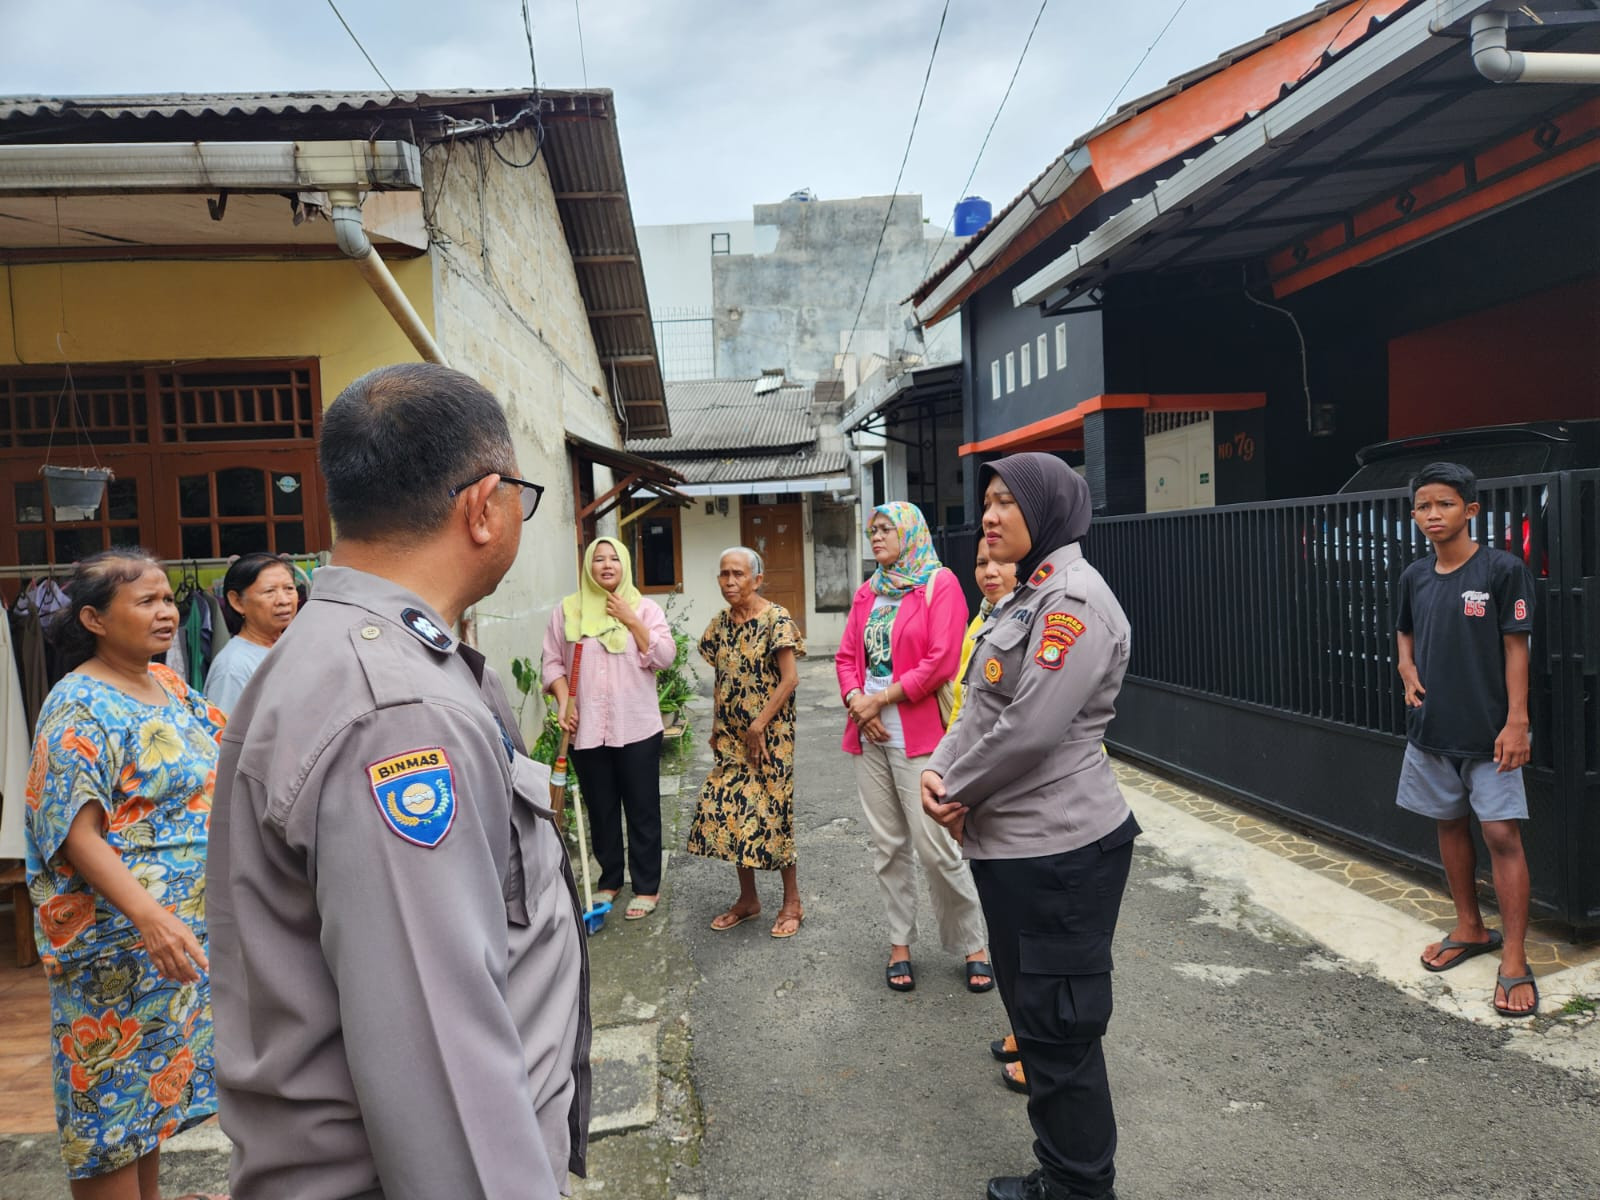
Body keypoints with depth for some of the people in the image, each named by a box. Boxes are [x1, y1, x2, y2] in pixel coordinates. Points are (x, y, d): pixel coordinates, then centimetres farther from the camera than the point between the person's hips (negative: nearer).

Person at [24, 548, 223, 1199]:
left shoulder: (169, 685, 7)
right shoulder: (79, 707, -16)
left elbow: (224, 760, 19)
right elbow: (78, 833, -23)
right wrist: (148, 916, -33)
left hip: (184, 927, 8)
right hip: (119, 936, -8)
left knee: (154, 1076, 20)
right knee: (114, 1094, 4)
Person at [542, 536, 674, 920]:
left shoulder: (645, 608, 2)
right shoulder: (567, 610, 4)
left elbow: (664, 658, -7)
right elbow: (553, 662, 4)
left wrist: (632, 621, -10)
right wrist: (564, 701, -9)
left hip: (637, 728, -1)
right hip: (587, 729, 1)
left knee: (642, 809, 5)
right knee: (601, 810, 12)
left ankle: (647, 887, 17)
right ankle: (609, 880, 29)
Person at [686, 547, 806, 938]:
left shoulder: (776, 620, -12)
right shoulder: (721, 623, 8)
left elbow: (790, 679, -15)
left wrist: (760, 723, -17)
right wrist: (717, 726, 9)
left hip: (770, 733, -6)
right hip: (732, 735, 7)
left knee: (770, 812, -1)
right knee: (729, 810, 7)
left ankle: (792, 902, 15)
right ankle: (748, 899, 23)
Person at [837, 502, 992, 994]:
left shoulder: (940, 583, -5)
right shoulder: (868, 591, 14)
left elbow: (942, 661, -14)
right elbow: (847, 656, 13)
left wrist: (881, 698, -11)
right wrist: (856, 701, -6)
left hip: (919, 734, -6)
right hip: (869, 733, 6)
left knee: (935, 846, -6)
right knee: (887, 845, 11)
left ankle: (973, 945, 12)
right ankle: (899, 941, 24)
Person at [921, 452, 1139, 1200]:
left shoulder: (1074, 598, -17)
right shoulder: (1028, 597, 14)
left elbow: (1030, 730, -24)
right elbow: (980, 708, 15)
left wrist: (956, 794, -10)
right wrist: (938, 771, -2)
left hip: (1058, 849, -10)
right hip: (1015, 843, 10)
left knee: (1059, 1027, 3)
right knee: (1035, 1013, 20)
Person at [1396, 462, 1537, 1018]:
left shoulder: (1502, 569, -10)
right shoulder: (1414, 576, 5)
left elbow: (1516, 648, -10)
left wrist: (1516, 721, -14)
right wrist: (1409, 672, -1)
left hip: (1487, 732, -5)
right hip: (1431, 728, 5)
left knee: (1502, 835, -6)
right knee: (1449, 825, 15)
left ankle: (1514, 962, 3)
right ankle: (1470, 929, 32)